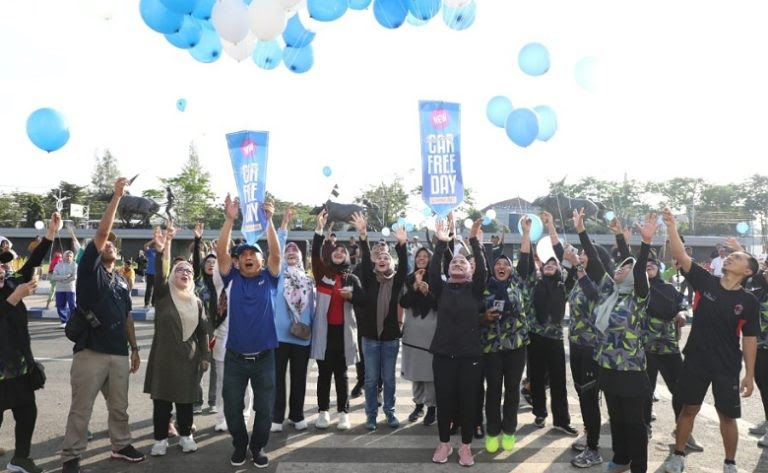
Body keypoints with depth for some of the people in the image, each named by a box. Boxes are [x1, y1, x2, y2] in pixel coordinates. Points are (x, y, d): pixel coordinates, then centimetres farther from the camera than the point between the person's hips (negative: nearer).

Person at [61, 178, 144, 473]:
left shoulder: (121, 281, 15)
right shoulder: (89, 270, -3)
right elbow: (101, 232, -14)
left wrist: (134, 348, 17)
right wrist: (116, 196, -16)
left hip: (119, 353, 6)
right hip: (91, 351, -5)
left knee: (119, 407, 15)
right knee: (81, 409, 2)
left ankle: (121, 446, 30)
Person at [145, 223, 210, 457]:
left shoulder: (197, 302, 7)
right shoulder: (163, 294, -2)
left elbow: (202, 331, 11)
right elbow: (159, 274, -23)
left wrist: (205, 356, 6)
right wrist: (161, 252, -40)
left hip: (189, 358, 3)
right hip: (164, 356, -2)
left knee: (186, 400, 11)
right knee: (162, 400, 5)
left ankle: (186, 435, 27)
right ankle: (161, 438, 19)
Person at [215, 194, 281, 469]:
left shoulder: (268, 279, -1)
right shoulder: (233, 279, 1)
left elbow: (276, 253, -15)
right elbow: (221, 252, -12)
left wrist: (269, 220, -26)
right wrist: (229, 219, -23)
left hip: (264, 357, -1)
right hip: (235, 357, 1)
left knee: (264, 408, 9)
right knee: (232, 408, 10)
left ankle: (258, 447, 31)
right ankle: (240, 445, 34)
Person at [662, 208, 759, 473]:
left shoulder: (749, 301, -6)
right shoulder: (706, 282, -4)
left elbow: (749, 339, -3)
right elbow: (681, 257, -15)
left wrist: (750, 374, -3)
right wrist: (671, 227, -26)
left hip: (727, 367, -1)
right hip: (695, 361, 1)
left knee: (727, 416, 10)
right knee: (689, 409, 12)